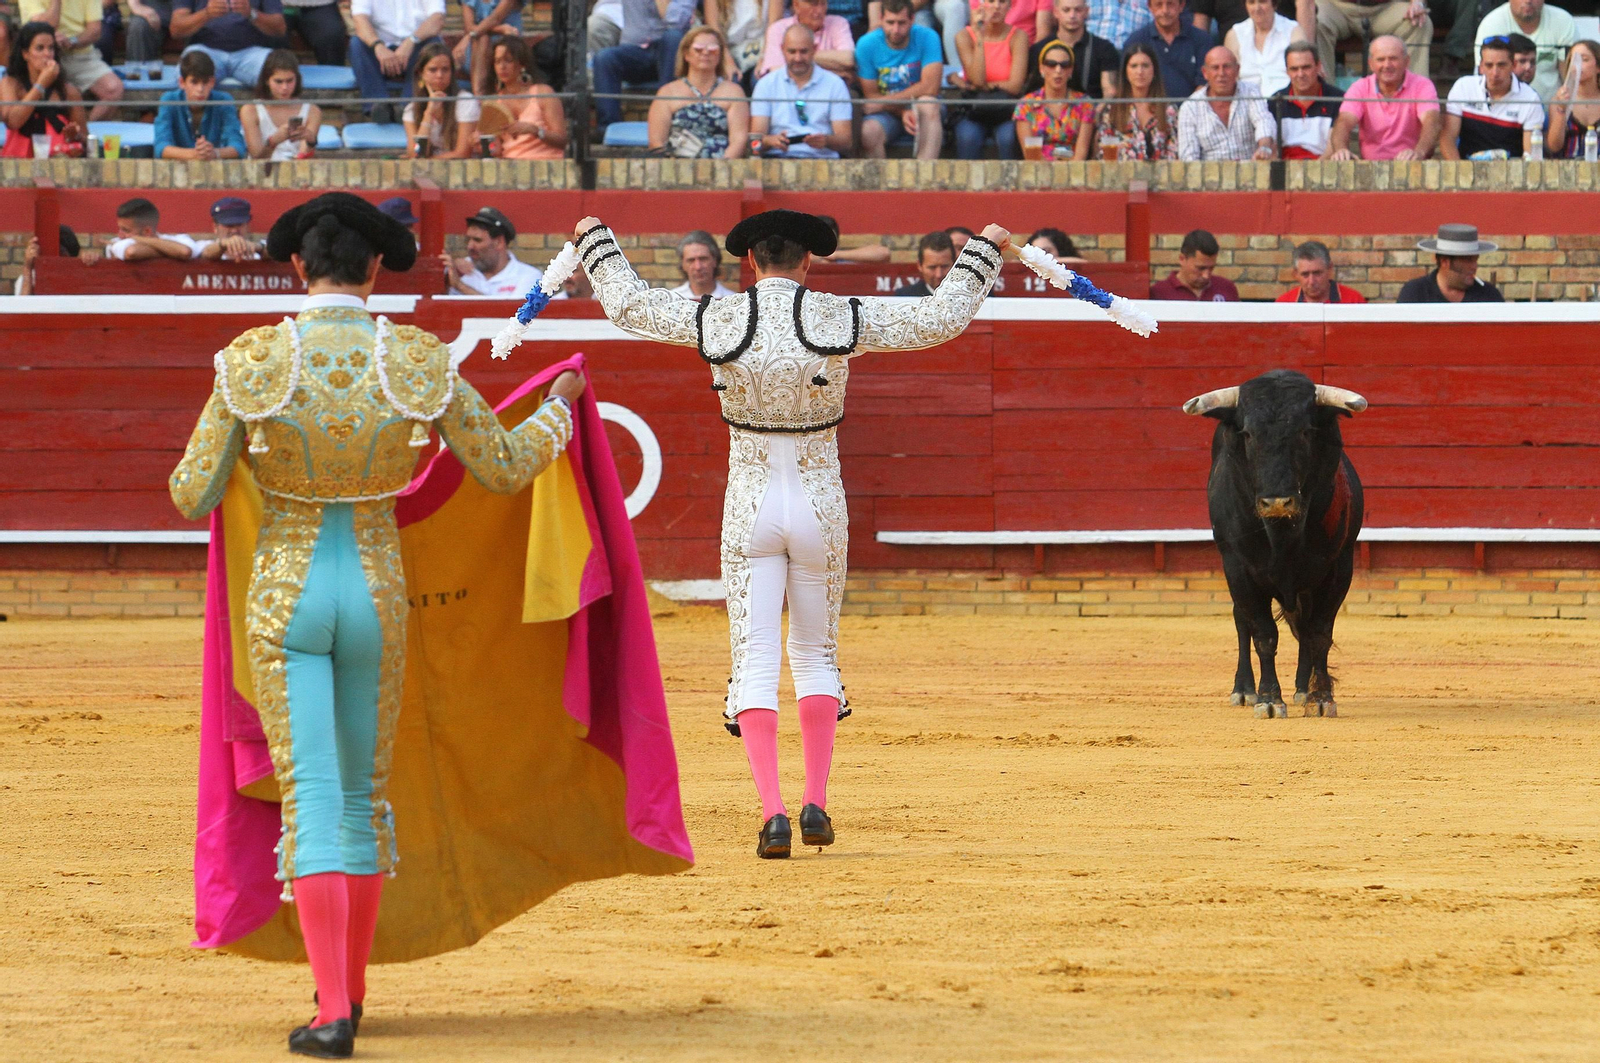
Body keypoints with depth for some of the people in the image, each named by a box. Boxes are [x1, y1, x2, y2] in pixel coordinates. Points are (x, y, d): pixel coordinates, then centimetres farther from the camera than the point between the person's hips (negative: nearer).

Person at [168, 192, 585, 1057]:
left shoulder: (251, 364, -10)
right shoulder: (420, 364, -7)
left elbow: (192, 498, -6)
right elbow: (506, 469, 3)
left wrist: (207, 447, 18)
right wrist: (559, 404, 23)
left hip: (283, 599, -2)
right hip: (377, 596, 2)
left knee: (311, 800, -4)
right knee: (364, 794, 18)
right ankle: (349, 991, 28)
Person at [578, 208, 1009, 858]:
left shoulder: (717, 322, -7)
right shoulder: (843, 321, -8)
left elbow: (627, 304, 7)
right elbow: (942, 318, -1)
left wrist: (596, 241, 25)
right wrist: (984, 251, 14)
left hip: (750, 510, -1)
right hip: (821, 506, 1)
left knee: (755, 663, 0)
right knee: (815, 654, 18)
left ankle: (772, 812, -12)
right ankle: (816, 805, 12)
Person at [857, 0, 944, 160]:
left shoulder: (927, 37, -10)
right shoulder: (867, 45, -6)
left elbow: (930, 87, -18)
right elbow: (871, 95, -5)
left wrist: (883, 103, -16)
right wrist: (902, 113, -23)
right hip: (887, 115, 0)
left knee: (928, 104, -35)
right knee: (868, 132, -32)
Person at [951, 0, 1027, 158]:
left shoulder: (1018, 37, -1)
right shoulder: (965, 37, 1)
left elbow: (1015, 85, -10)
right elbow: (978, 80, -12)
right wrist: (979, 36, -14)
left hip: (1006, 110, -1)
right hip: (974, 110, 1)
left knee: (1008, 137, -34)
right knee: (968, 137, -32)